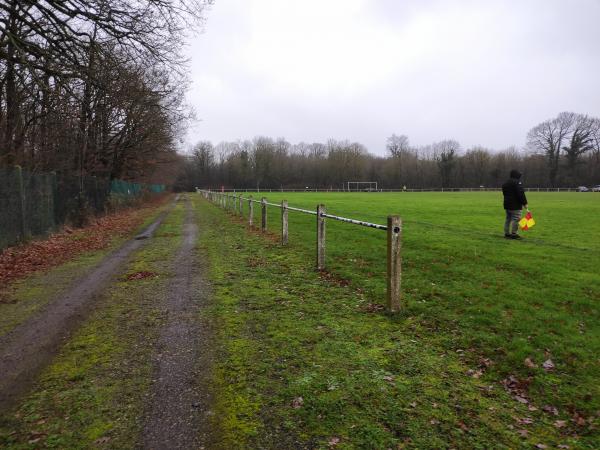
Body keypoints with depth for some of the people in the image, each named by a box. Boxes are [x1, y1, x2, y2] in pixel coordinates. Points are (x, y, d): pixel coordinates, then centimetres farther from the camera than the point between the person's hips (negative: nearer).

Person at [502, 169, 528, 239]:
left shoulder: (505, 183, 16)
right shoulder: (517, 182, -12)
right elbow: (521, 194, -19)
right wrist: (524, 203, -15)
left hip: (507, 204, 9)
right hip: (515, 205, -9)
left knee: (508, 219, 13)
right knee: (516, 219, -6)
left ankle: (507, 233, 15)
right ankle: (514, 234, -7)